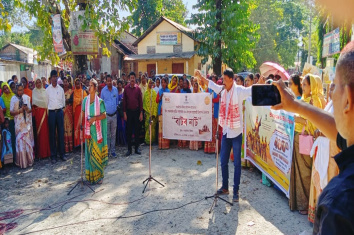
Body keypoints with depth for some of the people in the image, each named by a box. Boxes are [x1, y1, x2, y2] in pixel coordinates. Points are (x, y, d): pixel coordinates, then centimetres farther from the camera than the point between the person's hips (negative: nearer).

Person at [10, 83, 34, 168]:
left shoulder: (27, 97, 1)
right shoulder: (13, 98, -4)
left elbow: (30, 109, 6)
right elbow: (11, 112, -2)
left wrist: (28, 109, -15)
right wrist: (19, 111, -18)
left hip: (27, 122, 2)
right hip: (19, 123, -2)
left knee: (28, 141, 9)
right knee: (20, 141, -1)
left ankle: (29, 160, 23)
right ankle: (22, 162, 11)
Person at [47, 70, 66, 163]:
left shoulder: (61, 89, 7)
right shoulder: (47, 90, 2)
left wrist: (62, 108, 7)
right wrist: (47, 111, 0)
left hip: (60, 112, 1)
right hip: (51, 112, -1)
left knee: (61, 133, 4)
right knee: (52, 134, 3)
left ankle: (61, 153, 14)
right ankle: (53, 155, 11)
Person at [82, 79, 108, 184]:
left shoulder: (100, 101, -3)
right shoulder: (85, 100, 7)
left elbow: (104, 115, -3)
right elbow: (83, 113, 11)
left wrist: (95, 118, -16)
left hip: (97, 129, -3)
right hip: (88, 129, 3)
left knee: (98, 151, 1)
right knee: (89, 151, 5)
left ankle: (99, 175, 11)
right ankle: (90, 175, 15)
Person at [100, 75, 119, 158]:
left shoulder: (115, 89, 3)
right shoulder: (103, 90, -1)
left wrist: (116, 107, 10)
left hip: (114, 114, 2)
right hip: (106, 115, -2)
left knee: (113, 134, 8)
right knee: (107, 134, 2)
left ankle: (113, 151, 16)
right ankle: (107, 151, 11)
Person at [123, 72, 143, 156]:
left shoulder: (138, 88, 0)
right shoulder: (126, 88, 0)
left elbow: (140, 101, 2)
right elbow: (124, 101, 2)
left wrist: (141, 113, -2)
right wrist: (124, 113, -2)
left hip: (137, 111, 0)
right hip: (129, 111, 0)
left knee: (137, 130, 6)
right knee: (129, 131, 5)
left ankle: (137, 148, 16)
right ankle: (129, 149, 13)